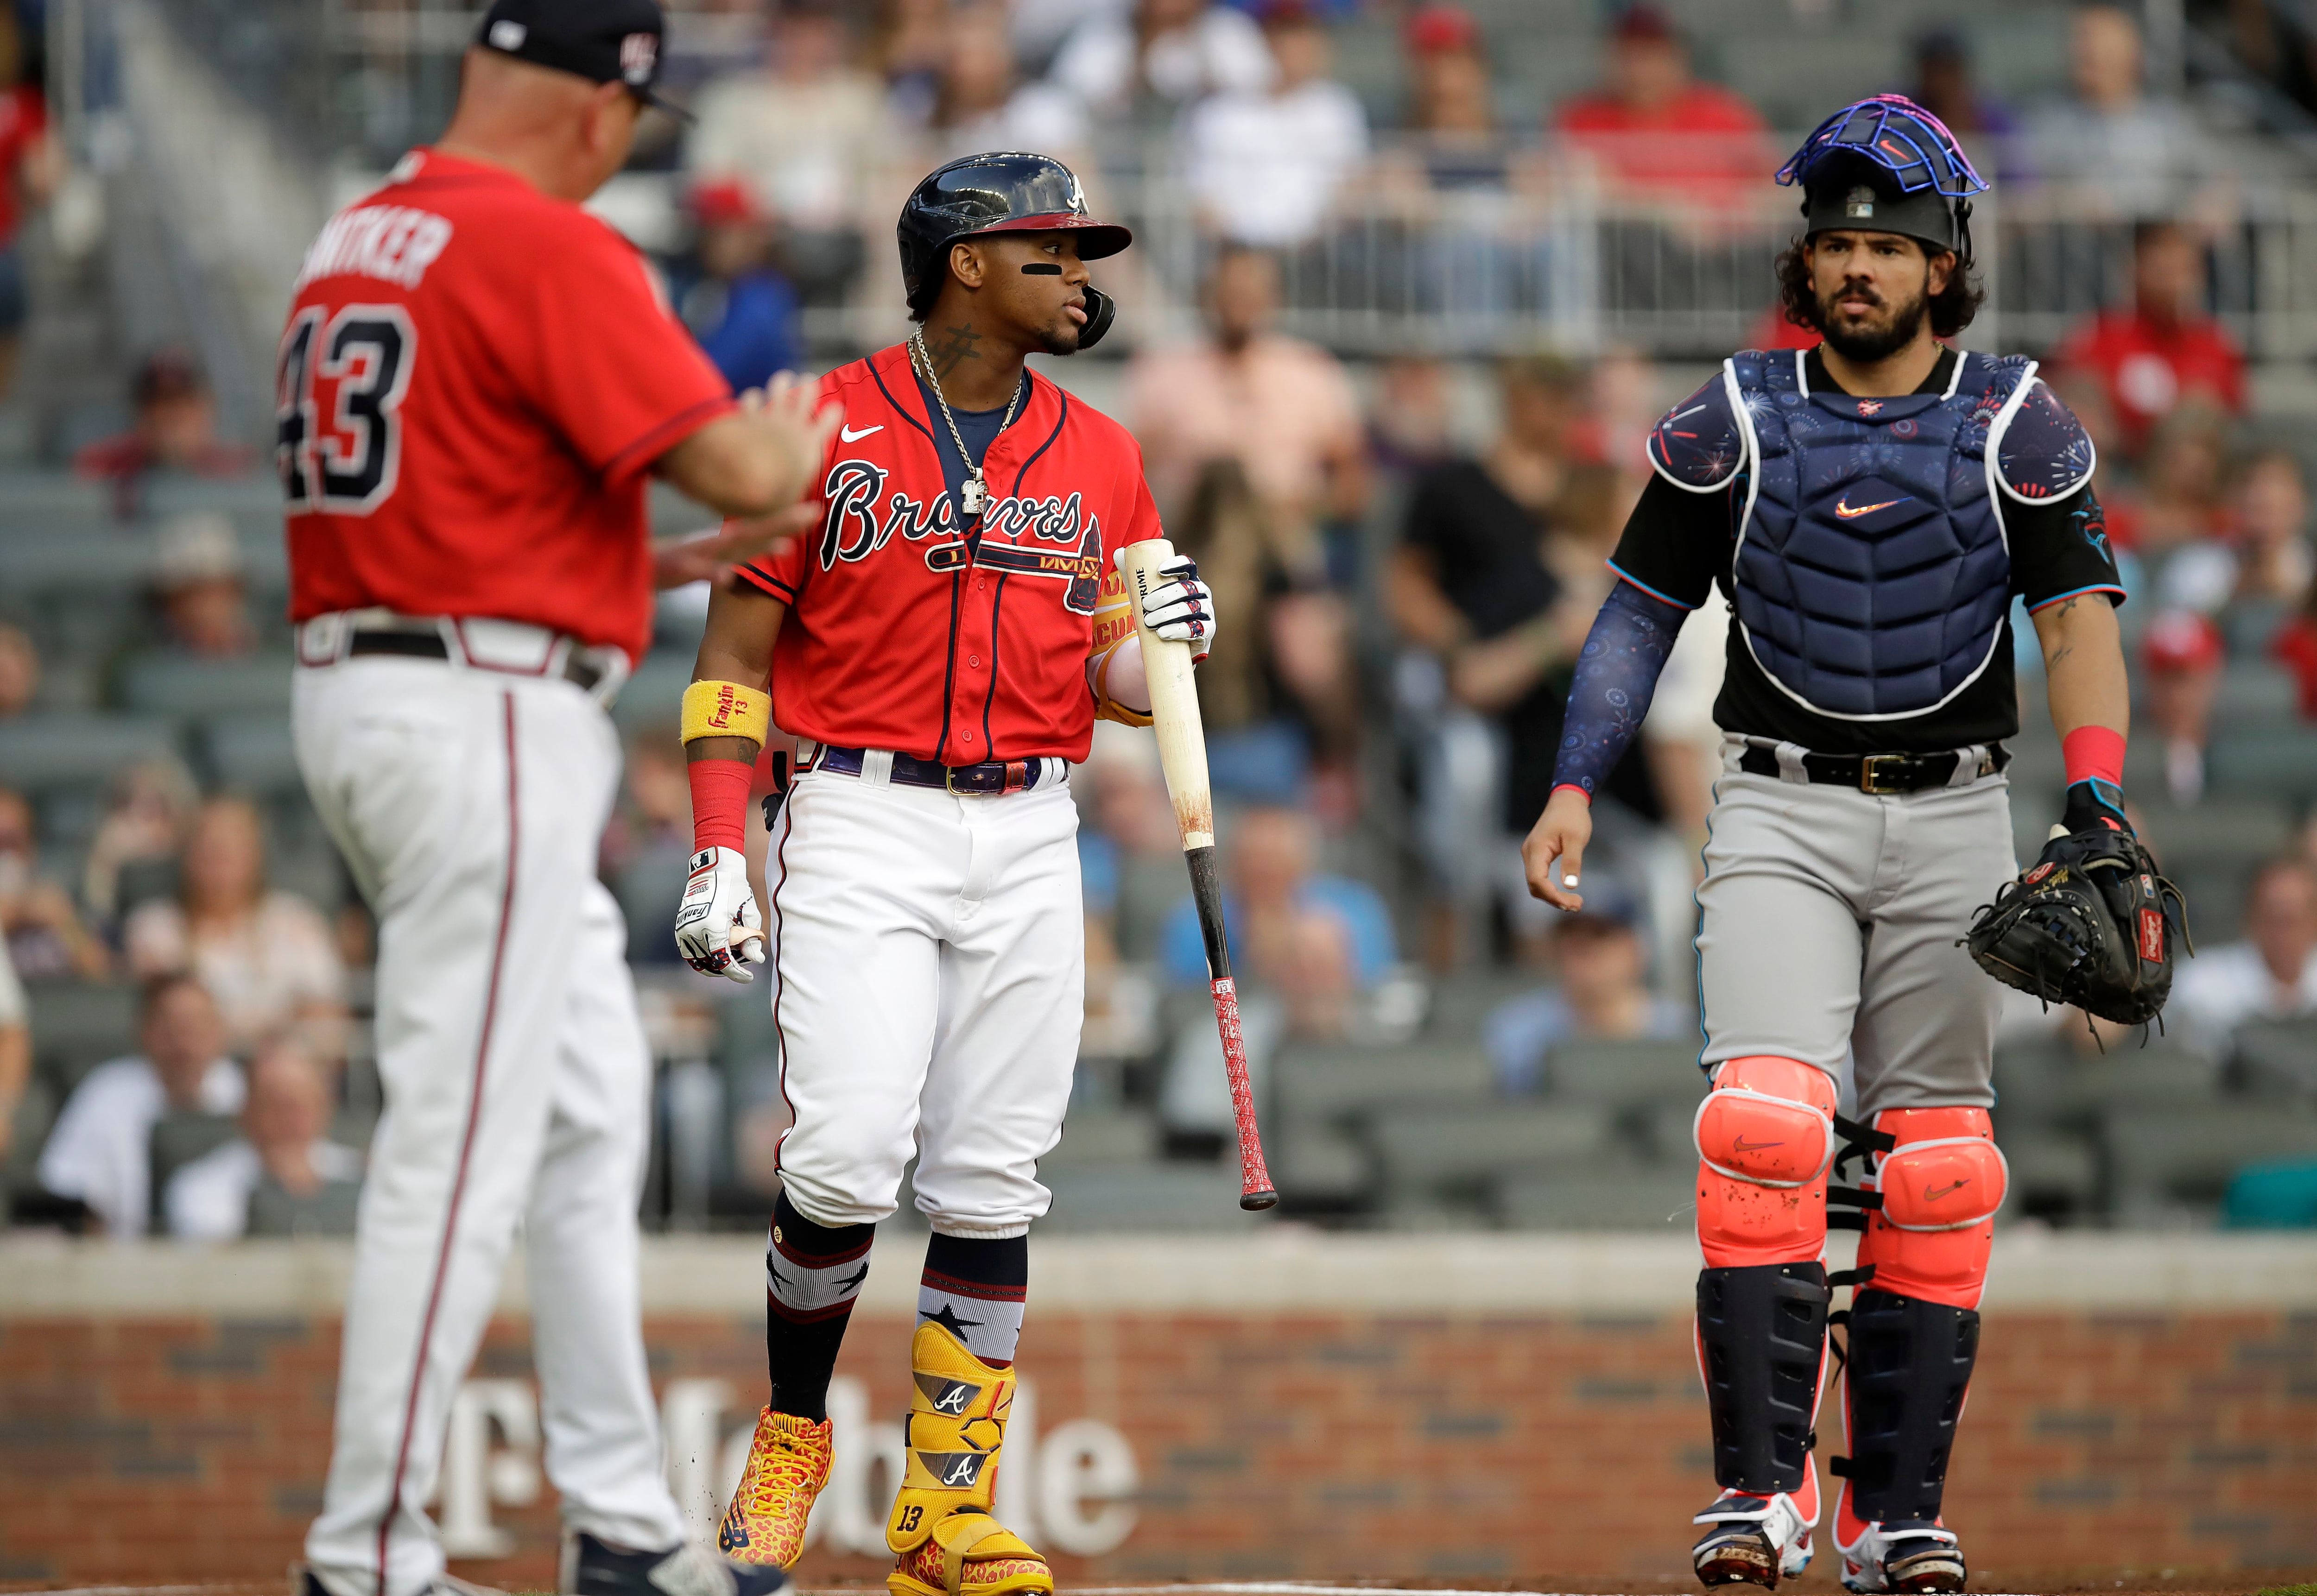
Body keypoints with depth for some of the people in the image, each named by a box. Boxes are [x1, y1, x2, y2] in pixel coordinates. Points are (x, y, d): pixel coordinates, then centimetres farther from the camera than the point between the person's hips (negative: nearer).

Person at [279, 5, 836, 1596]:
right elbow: (733, 467, -18)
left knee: (591, 1113, 16)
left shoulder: (349, 243, 14)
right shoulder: (553, 252, -14)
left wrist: (669, 567, 21)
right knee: (462, 1148, -6)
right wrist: (800, 443, 5)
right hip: (489, 723, -10)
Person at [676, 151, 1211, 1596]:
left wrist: (1165, 645, -9)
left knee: (992, 1182, 0)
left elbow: (1107, 683, 15)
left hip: (1030, 840, 4)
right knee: (848, 1153, -16)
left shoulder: (1100, 459, 11)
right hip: (862, 827, -4)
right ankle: (792, 1436, 7)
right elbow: (738, 650, 1)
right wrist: (719, 852, -8)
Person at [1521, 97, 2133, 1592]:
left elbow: (2079, 621, -4)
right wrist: (1575, 784, -2)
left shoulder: (2017, 426, 2)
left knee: (1935, 1169, 2)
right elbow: (1642, 610, 9)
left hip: (1951, 818, 1)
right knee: (1764, 1127, -18)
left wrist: (2096, 812, -17)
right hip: (1781, 811, -1)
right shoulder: (1734, 420, 4)